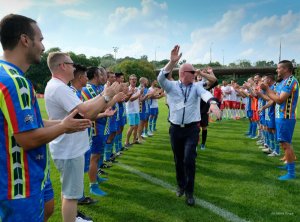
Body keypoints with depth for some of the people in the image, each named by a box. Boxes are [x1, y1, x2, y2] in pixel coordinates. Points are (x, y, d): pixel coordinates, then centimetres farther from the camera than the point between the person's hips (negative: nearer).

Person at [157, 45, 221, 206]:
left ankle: (189, 191, 8)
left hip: (192, 128, 0)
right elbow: (161, 79, -20)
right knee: (178, 160, 13)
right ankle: (181, 185, 37)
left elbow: (205, 94, -19)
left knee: (189, 159, -10)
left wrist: (213, 103, -42)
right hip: (175, 128, 1)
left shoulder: (197, 86, 2)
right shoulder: (172, 86, 0)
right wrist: (172, 62, -33)